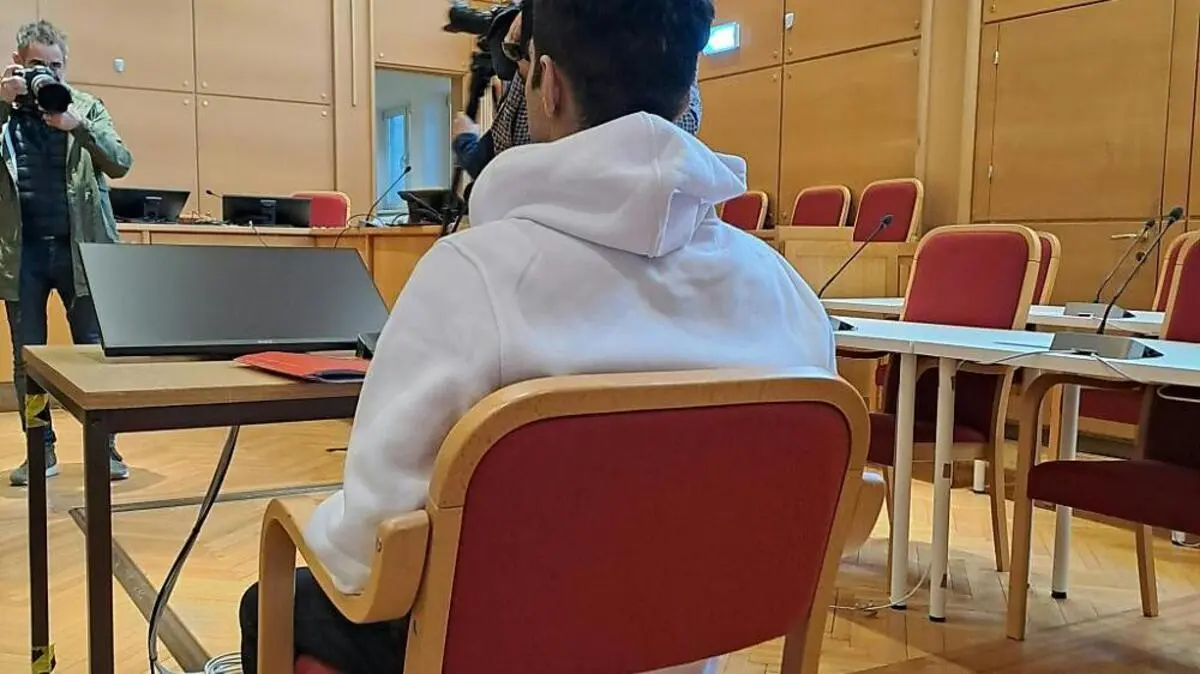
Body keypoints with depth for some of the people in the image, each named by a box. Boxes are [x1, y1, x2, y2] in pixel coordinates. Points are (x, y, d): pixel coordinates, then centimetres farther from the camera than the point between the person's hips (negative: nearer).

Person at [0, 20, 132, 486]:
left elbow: (120, 164, -8)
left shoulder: (87, 106, 4)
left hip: (79, 246, -1)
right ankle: (42, 449, 17)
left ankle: (104, 445, 12)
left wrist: (77, 125, -23)